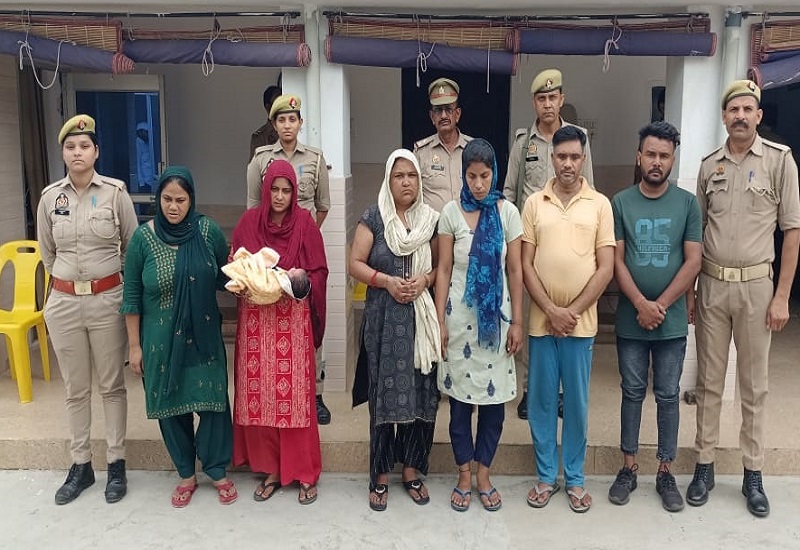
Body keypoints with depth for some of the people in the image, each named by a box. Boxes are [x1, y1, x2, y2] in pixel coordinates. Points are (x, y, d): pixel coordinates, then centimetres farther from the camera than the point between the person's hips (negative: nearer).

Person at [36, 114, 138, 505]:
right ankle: (80, 465, 25)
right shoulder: (50, 197, 2)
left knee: (111, 385, 8)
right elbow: (47, 251, 15)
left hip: (107, 300, -2)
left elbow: (133, 246, 3)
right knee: (75, 388, 12)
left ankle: (116, 464, 20)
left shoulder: (115, 192, -6)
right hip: (63, 303, 3)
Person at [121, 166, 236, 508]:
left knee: (213, 400, 3)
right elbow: (131, 296, -2)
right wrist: (134, 345, -1)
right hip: (161, 338, 0)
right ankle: (186, 475, 29)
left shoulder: (208, 231, -7)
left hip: (203, 335, 0)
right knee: (170, 403, 10)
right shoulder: (143, 238, -8)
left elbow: (225, 274, 7)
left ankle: (217, 471, 25)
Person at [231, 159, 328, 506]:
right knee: (259, 395, 3)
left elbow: (319, 272, 1)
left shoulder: (305, 223, 0)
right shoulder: (248, 222, 5)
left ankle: (305, 472, 12)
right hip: (255, 317, 2)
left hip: (293, 318, -2)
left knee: (294, 395, -2)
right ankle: (270, 469, 18)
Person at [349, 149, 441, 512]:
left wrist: (425, 280, -10)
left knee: (421, 393, 5)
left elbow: (442, 265, 9)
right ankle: (381, 475, 16)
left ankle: (412, 469, 22)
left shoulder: (430, 218, 7)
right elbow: (355, 264, -2)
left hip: (422, 319, 2)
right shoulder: (374, 217, 0)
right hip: (383, 319, -2)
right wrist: (387, 281, -16)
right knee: (384, 393, 1)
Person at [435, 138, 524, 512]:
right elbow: (443, 269, 0)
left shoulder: (508, 212, 1)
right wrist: (440, 321, -5)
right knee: (460, 399, 7)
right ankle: (464, 477, 22)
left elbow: (515, 271, 2)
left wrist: (517, 322, -1)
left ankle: (484, 475, 23)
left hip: (496, 315, 1)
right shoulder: (451, 212, -1)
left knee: (494, 397, 6)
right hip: (460, 315, -1)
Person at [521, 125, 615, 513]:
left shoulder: (600, 205, 1)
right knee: (541, 400, 9)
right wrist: (551, 311, -10)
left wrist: (573, 311, -9)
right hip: (541, 320, 1)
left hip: (581, 322, -1)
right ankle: (545, 476, 23)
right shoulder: (534, 203, 2)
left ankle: (575, 478, 23)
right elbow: (525, 265, -1)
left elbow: (605, 268, -3)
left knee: (577, 402, 9)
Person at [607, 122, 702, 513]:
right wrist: (641, 304, -14)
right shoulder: (620, 202, 0)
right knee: (632, 392, 10)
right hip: (630, 319, 0)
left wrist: (660, 306, -11)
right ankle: (628, 467, 22)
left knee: (668, 395, 8)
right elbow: (616, 261, -4)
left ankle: (665, 472, 21)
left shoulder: (687, 203, 0)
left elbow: (692, 262, -4)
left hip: (672, 320, 0)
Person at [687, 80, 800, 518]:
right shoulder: (709, 166, 7)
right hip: (711, 285, 2)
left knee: (754, 384, 8)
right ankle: (704, 466, 21)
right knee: (709, 382, 9)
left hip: (755, 286, -2)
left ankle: (753, 475, 20)